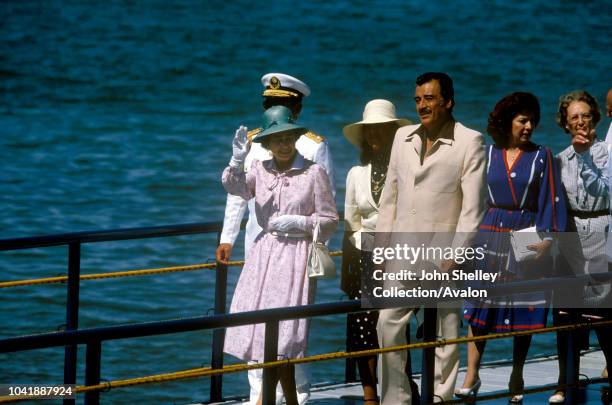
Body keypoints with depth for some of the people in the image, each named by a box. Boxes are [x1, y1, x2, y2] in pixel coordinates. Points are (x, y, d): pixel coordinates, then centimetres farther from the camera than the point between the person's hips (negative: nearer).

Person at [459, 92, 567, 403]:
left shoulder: (541, 156, 2)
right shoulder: (489, 154, 6)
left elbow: (550, 201, -2)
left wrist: (548, 237, -13)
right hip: (490, 235, 1)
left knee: (523, 308, 3)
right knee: (480, 306, -4)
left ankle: (516, 378, 13)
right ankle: (472, 374, 0)